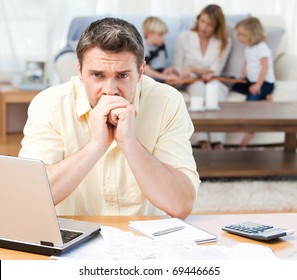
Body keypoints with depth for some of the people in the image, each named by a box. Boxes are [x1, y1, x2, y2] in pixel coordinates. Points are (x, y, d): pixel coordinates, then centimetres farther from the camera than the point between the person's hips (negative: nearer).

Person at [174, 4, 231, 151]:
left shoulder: (224, 42, 2)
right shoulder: (184, 37, 0)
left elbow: (215, 71, -4)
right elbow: (178, 68, 3)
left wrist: (192, 69, -18)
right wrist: (202, 73, -12)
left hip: (213, 82, 0)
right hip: (190, 83, 0)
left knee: (214, 86, -37)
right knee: (198, 85, -37)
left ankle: (218, 142, -48)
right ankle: (203, 141, -45)